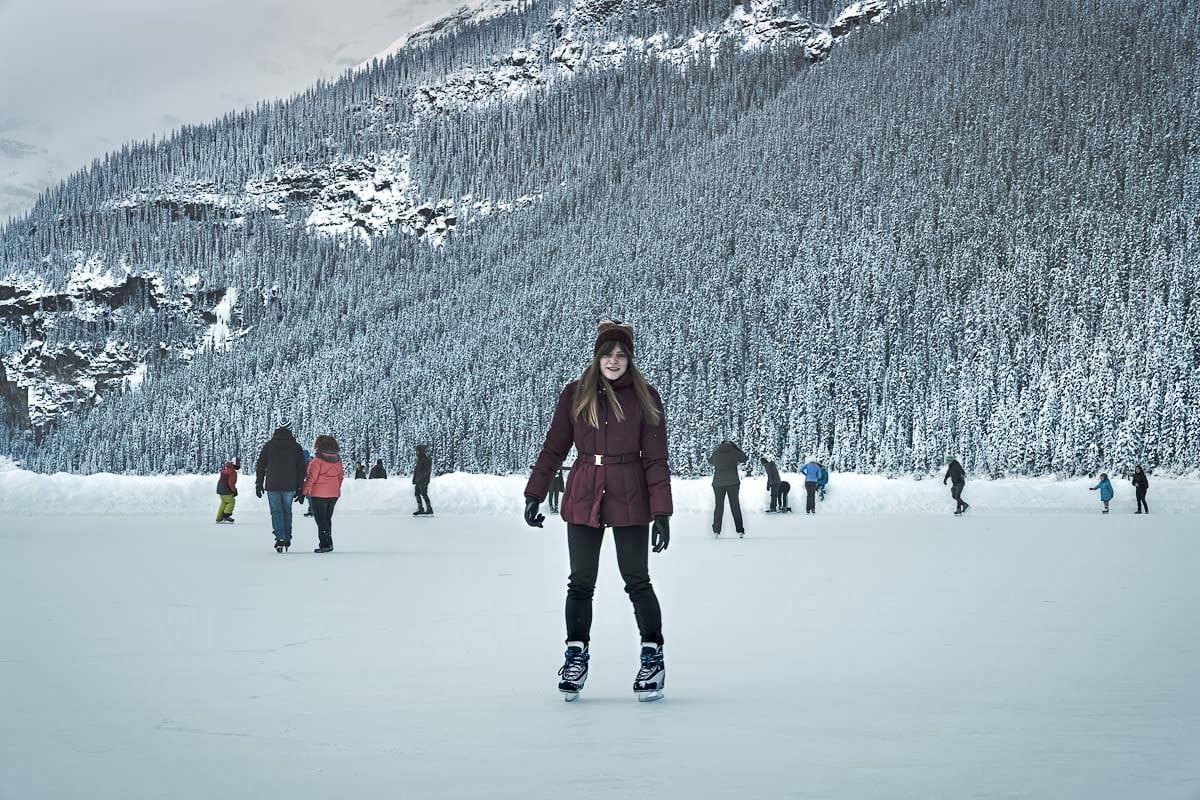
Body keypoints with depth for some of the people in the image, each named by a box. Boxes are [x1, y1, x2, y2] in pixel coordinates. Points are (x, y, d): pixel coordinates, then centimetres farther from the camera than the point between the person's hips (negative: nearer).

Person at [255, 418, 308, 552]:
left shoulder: (269, 445, 1)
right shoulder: (296, 447, 1)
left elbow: (260, 466, 4)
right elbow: (301, 469, 3)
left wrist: (259, 484, 12)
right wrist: (300, 490, 9)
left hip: (272, 486, -1)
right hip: (289, 486, 1)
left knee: (276, 511, 2)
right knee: (287, 511, 13)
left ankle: (280, 538, -14)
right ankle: (287, 539, 15)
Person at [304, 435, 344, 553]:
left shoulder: (318, 460, -16)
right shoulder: (338, 460, 4)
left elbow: (312, 478, -15)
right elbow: (340, 477, 11)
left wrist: (305, 491, -6)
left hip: (319, 495, -7)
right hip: (334, 494, 7)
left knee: (320, 520, 0)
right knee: (327, 519, 17)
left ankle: (326, 544, -6)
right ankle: (327, 543, 21)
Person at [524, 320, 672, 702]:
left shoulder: (645, 397, -1)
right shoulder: (575, 394, 3)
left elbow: (656, 459, -2)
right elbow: (553, 448, 7)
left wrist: (662, 513, -7)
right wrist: (534, 495, 2)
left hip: (629, 498, -2)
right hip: (583, 496, 2)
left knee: (637, 581, 1)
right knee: (581, 582, 6)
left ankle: (653, 655, 13)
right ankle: (576, 655, 19)